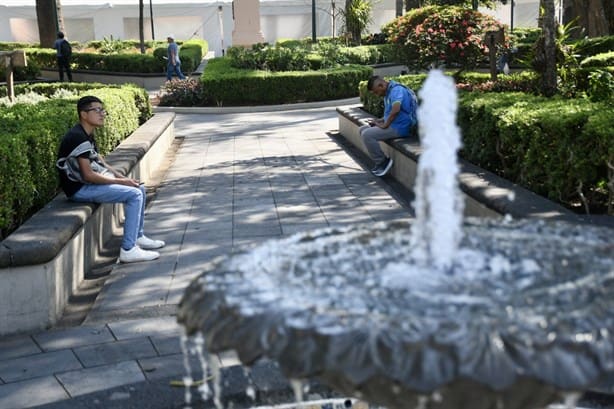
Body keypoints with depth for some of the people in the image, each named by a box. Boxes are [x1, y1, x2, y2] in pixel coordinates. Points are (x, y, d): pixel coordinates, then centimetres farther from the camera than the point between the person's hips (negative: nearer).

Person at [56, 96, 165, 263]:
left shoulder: (87, 135, 11)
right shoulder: (78, 138, -21)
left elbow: (98, 162, 17)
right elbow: (88, 175, -25)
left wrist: (121, 176, 1)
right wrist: (121, 181, -18)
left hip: (89, 182, 10)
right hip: (79, 188, -10)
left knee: (140, 189, 12)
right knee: (134, 195, -19)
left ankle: (138, 237, 22)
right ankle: (128, 250, -19)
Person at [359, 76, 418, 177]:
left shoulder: (396, 90, -18)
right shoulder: (389, 92, 15)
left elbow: (396, 110, -34)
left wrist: (385, 125, -22)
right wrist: (379, 121, 11)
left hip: (399, 128, -11)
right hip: (393, 125, 11)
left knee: (367, 135, -21)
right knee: (363, 129, 10)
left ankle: (382, 162, -7)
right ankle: (379, 161, 8)